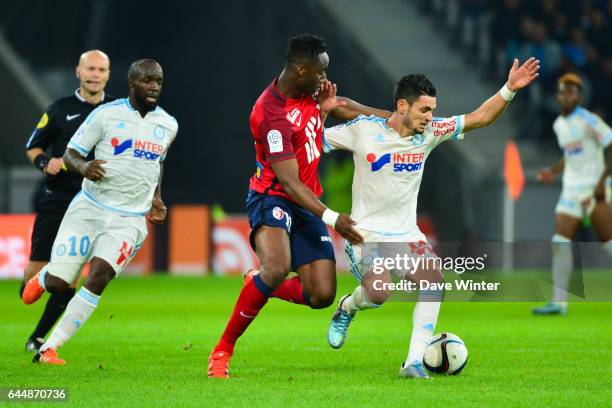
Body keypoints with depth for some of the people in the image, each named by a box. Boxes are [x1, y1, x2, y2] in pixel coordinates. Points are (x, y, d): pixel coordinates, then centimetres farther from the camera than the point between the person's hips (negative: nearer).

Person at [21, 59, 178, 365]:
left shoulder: (168, 125, 8)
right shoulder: (106, 114, -5)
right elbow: (71, 153, -1)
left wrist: (156, 197, 15)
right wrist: (84, 167, -23)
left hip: (130, 219, 2)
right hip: (89, 209, -2)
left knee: (99, 276, -22)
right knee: (57, 283, -8)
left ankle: (49, 349, -15)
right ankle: (41, 278, 33)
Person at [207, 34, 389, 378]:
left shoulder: (309, 90, 0)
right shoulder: (272, 114, -25)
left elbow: (341, 105, 24)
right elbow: (290, 183, -27)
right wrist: (331, 218, -32)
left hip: (307, 203, 8)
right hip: (273, 198, -7)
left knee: (322, 295, -4)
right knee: (277, 269, -35)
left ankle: (261, 284, 27)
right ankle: (223, 349, -18)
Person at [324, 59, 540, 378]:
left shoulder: (429, 132, 0)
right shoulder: (363, 129, -11)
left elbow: (480, 118, 0)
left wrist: (509, 89, -11)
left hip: (406, 234, 4)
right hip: (365, 232, -4)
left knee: (434, 280, -21)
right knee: (379, 292, -27)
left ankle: (414, 363, -16)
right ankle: (346, 309, 11)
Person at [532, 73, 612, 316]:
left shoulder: (588, 121, -10)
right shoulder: (559, 125, 14)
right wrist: (554, 172, 15)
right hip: (570, 190, 7)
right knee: (560, 243, -4)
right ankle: (559, 302, -4)